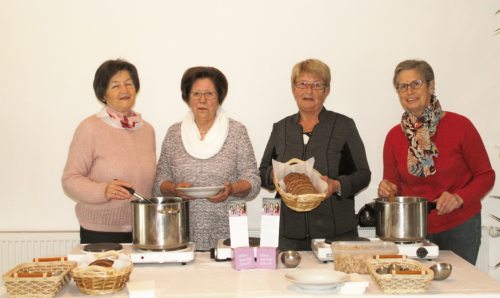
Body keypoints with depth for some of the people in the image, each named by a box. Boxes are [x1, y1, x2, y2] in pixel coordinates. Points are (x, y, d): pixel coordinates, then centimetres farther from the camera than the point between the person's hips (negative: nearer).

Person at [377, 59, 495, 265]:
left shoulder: (460, 126, -8)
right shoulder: (394, 136, 2)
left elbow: (485, 175, -3)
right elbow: (393, 185, 9)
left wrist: (459, 197, -18)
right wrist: (387, 190, -13)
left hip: (459, 227, -2)